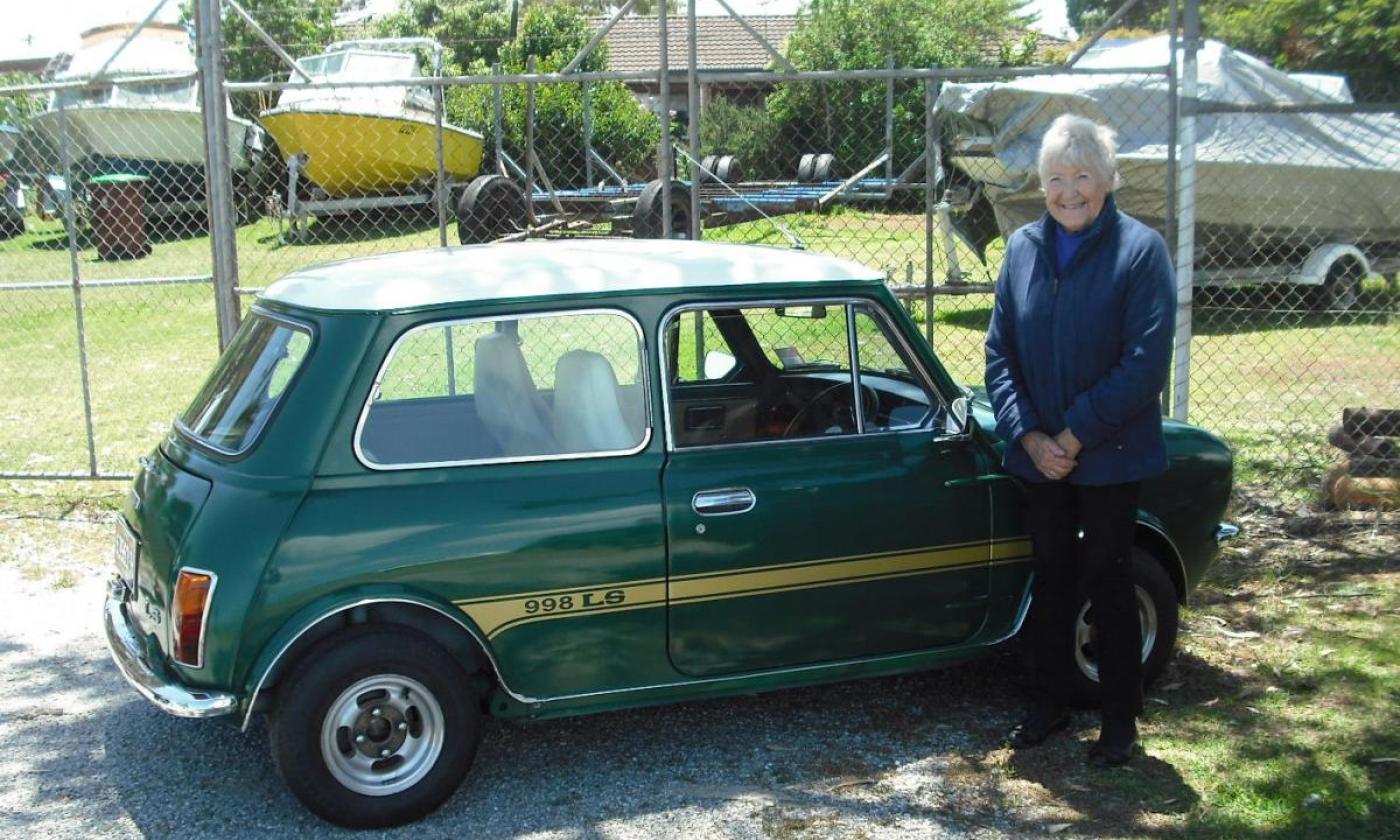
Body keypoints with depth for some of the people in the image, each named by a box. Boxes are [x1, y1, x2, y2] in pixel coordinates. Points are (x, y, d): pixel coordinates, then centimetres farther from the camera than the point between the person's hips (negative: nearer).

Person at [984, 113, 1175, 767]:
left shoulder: (1140, 249, -10)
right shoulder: (1023, 248, 2)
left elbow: (1144, 364, -16)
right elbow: (999, 353, 3)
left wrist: (1075, 436, -16)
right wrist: (1029, 436, -9)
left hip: (1110, 458, -4)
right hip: (1039, 455, 4)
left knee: (1108, 583, 6)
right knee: (1050, 579, 14)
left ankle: (1119, 721, 20)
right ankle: (1048, 705, 29)